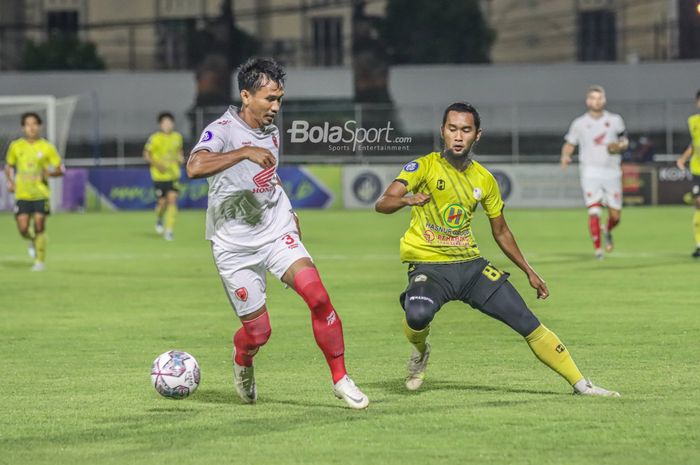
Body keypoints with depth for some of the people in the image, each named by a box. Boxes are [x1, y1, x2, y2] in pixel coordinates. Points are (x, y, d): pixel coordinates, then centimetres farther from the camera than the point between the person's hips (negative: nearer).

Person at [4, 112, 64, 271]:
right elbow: (9, 166, 19)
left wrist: (49, 172, -18)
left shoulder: (47, 147, -1)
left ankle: (40, 261, 7)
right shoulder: (16, 146, 4)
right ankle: (33, 240, 30)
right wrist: (10, 180, 2)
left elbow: (60, 170, 2)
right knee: (23, 229, -6)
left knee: (39, 226, -6)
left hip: (41, 194, -2)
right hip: (22, 194, 2)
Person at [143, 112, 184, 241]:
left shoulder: (177, 137, 5)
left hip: (173, 174, 3)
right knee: (162, 202, -2)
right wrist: (157, 164, -17)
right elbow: (146, 154, -3)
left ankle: (169, 230, -6)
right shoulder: (154, 138, -8)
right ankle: (159, 219, 33)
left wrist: (180, 158, 1)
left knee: (172, 200, -10)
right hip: (159, 175, -3)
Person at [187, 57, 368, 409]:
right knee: (258, 331, 0)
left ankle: (341, 380, -8)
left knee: (318, 297, -19)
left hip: (277, 234, 5)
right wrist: (246, 152, -39)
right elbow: (194, 167, -35)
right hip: (236, 245, -5)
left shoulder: (271, 132, 9)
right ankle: (243, 362, 38)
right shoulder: (222, 130, -14)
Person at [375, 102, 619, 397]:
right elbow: (381, 204, -19)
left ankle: (580, 384, 12)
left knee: (528, 323, -2)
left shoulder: (484, 180, 7)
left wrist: (529, 272, 19)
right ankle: (420, 353, 0)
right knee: (418, 315, -36)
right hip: (429, 267, -4)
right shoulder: (425, 167, -7)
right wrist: (406, 200, -40)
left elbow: (501, 232, 20)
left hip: (470, 265, 4)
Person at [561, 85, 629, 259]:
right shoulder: (579, 123, 3)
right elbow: (569, 144, 9)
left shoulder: (615, 120, 6)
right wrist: (565, 157, -13)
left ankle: (608, 232, 39)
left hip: (611, 172, 2)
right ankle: (597, 249, -8)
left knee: (615, 215, 5)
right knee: (594, 211, -16)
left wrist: (620, 146, -9)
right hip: (590, 172, -2)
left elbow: (624, 140, 15)